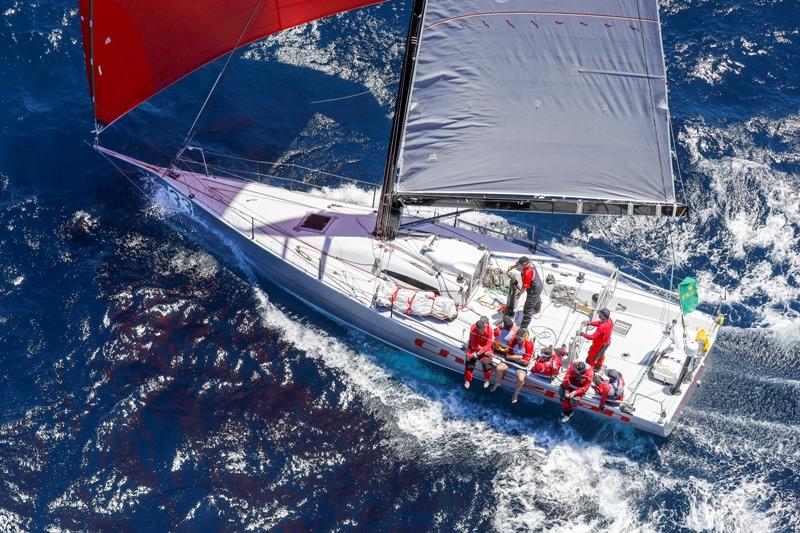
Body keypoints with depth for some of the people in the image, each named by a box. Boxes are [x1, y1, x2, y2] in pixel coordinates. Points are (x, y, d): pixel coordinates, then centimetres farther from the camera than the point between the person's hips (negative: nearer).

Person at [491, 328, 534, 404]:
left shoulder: (529, 345, -17)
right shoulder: (514, 341, -7)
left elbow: (525, 362, -14)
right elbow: (508, 356, -1)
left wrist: (513, 357, -8)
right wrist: (518, 357, -16)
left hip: (522, 364, -3)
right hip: (510, 361, 3)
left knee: (521, 379, -29)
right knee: (499, 368, -23)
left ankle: (516, 393, 3)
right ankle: (496, 384, 7)